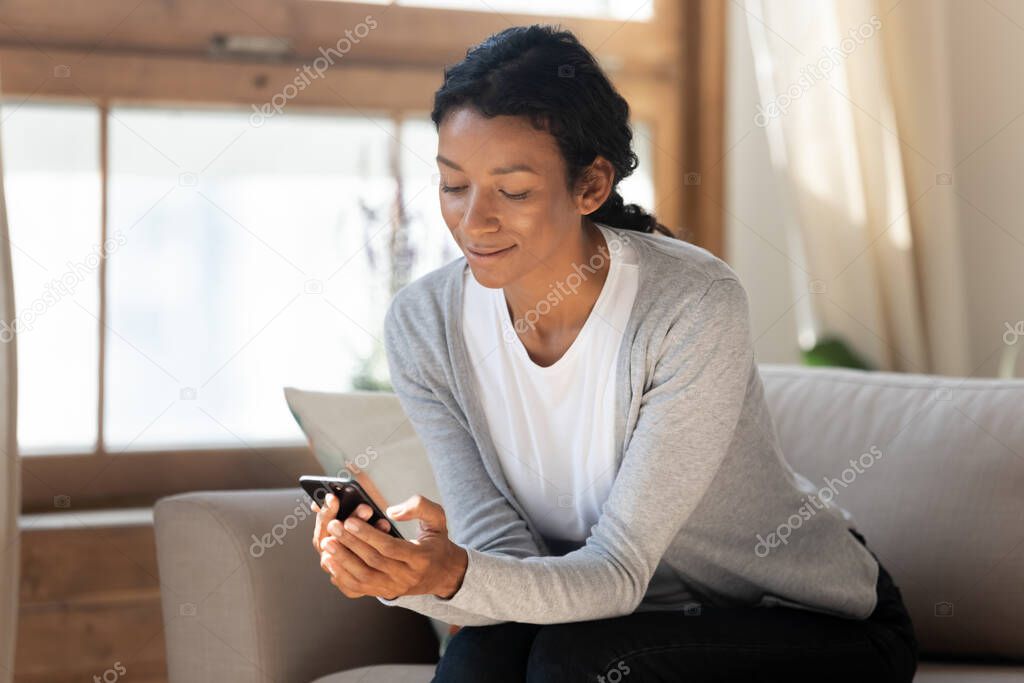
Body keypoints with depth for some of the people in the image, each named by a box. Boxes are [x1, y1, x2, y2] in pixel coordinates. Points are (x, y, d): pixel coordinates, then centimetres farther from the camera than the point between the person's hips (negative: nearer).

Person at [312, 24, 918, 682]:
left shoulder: (696, 308, -26)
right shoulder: (423, 325, -11)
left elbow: (618, 572, -27)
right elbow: (508, 563, -14)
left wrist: (456, 575, -45)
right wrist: (399, 573, -36)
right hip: (648, 620, 4)